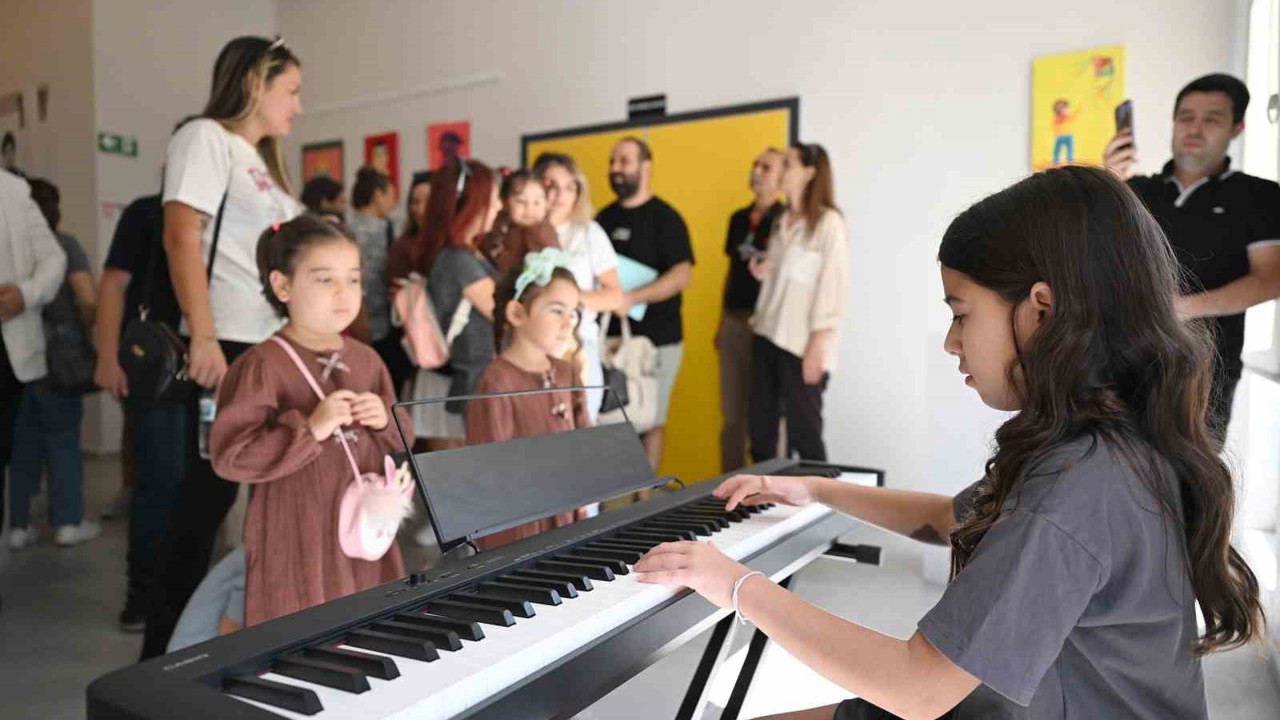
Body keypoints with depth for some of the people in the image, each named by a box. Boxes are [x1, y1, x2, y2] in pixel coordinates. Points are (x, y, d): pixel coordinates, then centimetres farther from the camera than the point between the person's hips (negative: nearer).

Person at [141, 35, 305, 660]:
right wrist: (203, 338, -21)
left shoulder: (261, 161, 22)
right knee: (208, 495, -2)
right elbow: (182, 239, -14)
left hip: (279, 349, 9)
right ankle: (164, 652, 11)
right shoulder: (205, 138, -3)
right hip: (231, 348, -8)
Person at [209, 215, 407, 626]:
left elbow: (402, 444, 15)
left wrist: (385, 421, -7)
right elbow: (230, 457, -19)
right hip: (297, 547, -5)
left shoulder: (366, 361, 7)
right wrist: (311, 428, -23)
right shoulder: (263, 366, -13)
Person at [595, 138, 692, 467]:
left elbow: (681, 275, -15)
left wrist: (632, 298, -25)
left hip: (655, 339, -5)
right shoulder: (604, 218, 12)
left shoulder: (665, 217, -5)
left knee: (648, 421, 3)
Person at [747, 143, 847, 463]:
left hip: (801, 343, -7)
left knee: (803, 432, 1)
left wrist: (818, 344, -17)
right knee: (760, 427, 11)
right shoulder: (783, 222, 15)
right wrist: (763, 273, 3)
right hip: (767, 336, 7)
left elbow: (833, 284, -12)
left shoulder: (828, 222, -7)